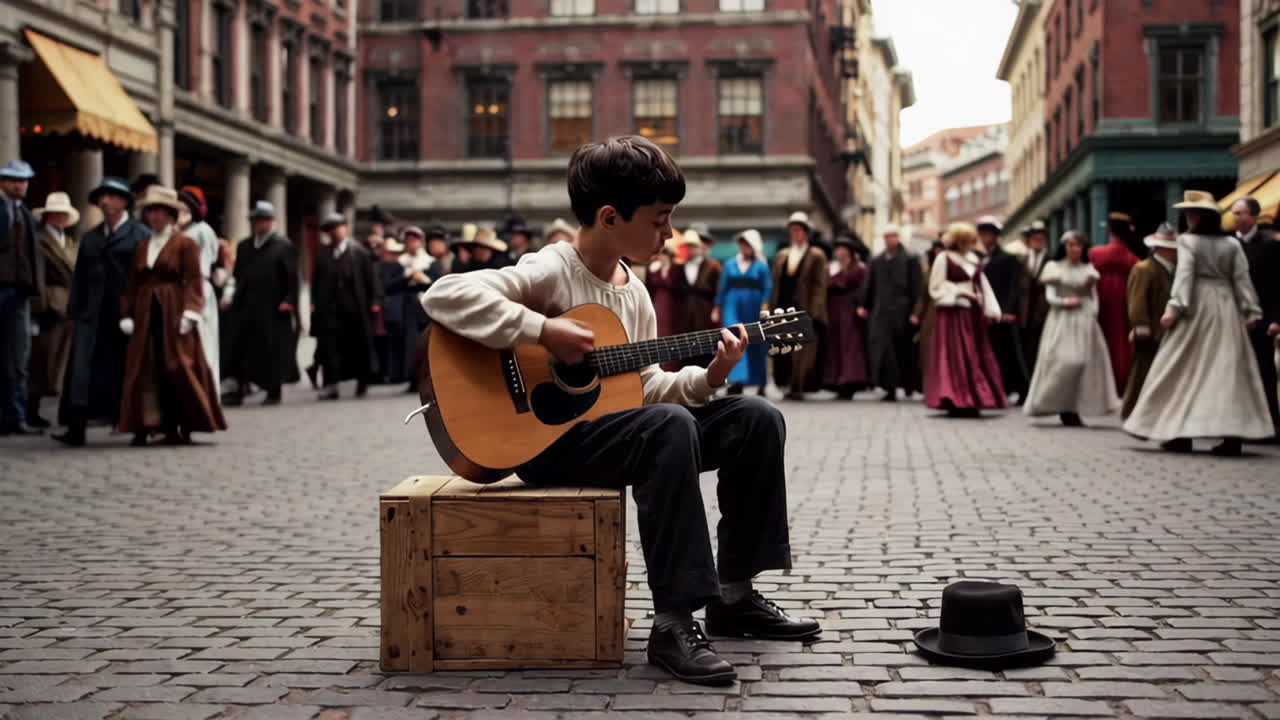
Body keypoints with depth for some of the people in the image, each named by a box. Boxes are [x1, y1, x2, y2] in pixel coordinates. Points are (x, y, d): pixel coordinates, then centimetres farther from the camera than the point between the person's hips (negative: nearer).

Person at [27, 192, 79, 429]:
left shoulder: (72, 244, 20)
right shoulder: (38, 240, -3)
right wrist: (39, 305, -17)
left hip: (71, 309, 6)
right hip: (48, 309, -6)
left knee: (68, 365, 6)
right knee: (41, 363, -2)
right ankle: (32, 412, 4)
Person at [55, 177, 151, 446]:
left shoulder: (141, 235, 2)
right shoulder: (90, 238, 18)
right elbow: (79, 277, 15)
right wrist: (74, 310, 5)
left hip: (127, 314, -4)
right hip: (93, 316, 4)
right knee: (83, 371, -8)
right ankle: (76, 428, -12)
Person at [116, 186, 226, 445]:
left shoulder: (185, 243, 0)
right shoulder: (142, 247, 16)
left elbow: (193, 281, -7)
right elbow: (133, 283, 15)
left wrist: (189, 312, -16)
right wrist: (127, 314, 7)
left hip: (174, 314, -5)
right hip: (146, 315, 5)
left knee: (178, 368, -6)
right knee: (145, 370, 1)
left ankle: (183, 427, -1)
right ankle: (146, 426, 3)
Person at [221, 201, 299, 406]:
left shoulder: (284, 246, -2)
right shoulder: (244, 246, 15)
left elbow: (292, 278, -7)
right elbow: (236, 275, 15)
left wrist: (288, 302, -15)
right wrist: (229, 295, 3)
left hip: (273, 310, -5)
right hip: (245, 308, 5)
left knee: (273, 351, 3)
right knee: (242, 349, 2)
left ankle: (274, 391, 14)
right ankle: (240, 388, 5)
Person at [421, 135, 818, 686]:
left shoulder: (633, 291, 11)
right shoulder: (549, 272, -14)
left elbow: (645, 389, 15)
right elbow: (444, 295, -27)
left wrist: (706, 378, -3)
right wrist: (542, 331, -30)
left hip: (615, 425, 8)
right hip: (548, 436, -8)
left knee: (757, 418, -3)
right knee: (671, 427, -35)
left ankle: (733, 594, 5)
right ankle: (674, 623, -30)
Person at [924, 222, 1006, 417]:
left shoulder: (974, 260, 15)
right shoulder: (944, 259, -4)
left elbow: (983, 286, 14)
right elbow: (936, 288, -6)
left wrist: (991, 310, 4)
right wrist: (959, 292, -12)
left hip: (973, 314, 7)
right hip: (953, 313, -7)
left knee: (975, 356, 5)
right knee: (955, 356, -8)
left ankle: (971, 401, 10)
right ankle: (955, 401, -6)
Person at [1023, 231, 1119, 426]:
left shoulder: (1088, 269, 13)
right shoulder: (1054, 267, 6)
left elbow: (1094, 296, 13)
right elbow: (1049, 296, -1)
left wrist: (1093, 314, -1)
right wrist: (1064, 302, -17)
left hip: (1085, 321, 3)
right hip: (1062, 320, -3)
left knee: (1086, 362, -5)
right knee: (1063, 362, -13)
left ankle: (1074, 410, 2)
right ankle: (1063, 408, -4)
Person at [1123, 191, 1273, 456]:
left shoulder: (1188, 241, -5)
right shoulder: (1231, 245, 7)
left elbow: (1184, 275, -15)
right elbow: (1242, 279, 3)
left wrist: (1174, 308, -19)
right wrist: (1251, 311, 3)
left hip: (1196, 307, -4)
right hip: (1226, 307, 4)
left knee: (1184, 371, 4)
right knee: (1229, 370, 3)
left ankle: (1180, 433, 5)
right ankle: (1233, 433, -5)